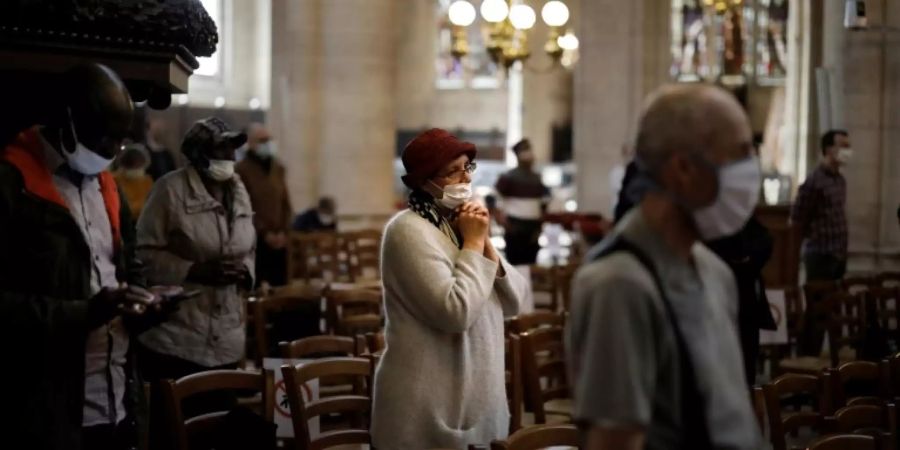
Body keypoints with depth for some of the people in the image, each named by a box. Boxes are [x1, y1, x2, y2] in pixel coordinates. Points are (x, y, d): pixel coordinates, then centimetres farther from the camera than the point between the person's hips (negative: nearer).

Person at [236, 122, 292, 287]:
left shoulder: (278, 168, 13)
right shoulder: (241, 170, -5)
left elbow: (286, 202, 14)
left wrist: (283, 232, 0)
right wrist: (265, 233, -11)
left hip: (279, 240, 5)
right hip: (255, 240, -5)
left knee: (280, 286, 4)